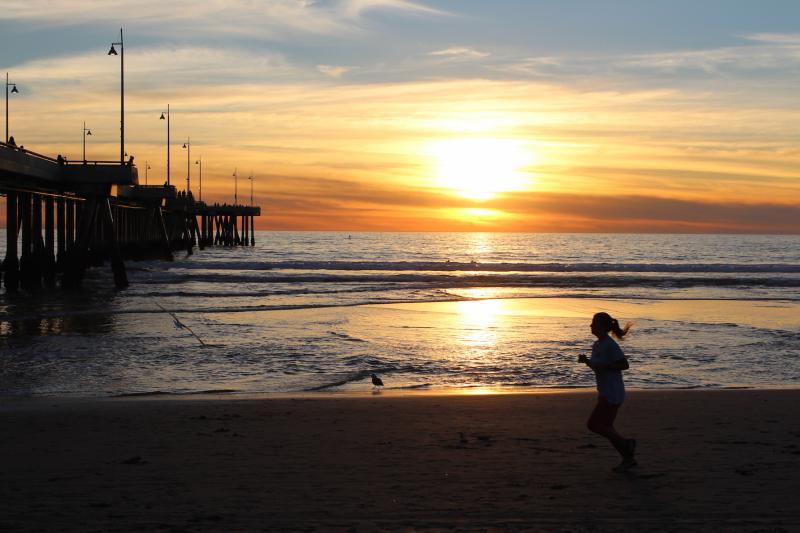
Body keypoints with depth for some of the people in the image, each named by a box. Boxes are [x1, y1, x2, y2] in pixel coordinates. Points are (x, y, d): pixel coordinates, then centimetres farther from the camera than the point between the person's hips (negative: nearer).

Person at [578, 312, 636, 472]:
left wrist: (603, 365, -22)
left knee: (593, 424, -9)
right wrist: (585, 360, 4)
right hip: (604, 392, 10)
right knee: (606, 427, 10)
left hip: (612, 393, -10)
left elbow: (625, 365, -16)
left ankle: (626, 443, 1)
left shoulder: (610, 345, -16)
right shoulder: (596, 345, 12)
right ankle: (628, 459, 16)